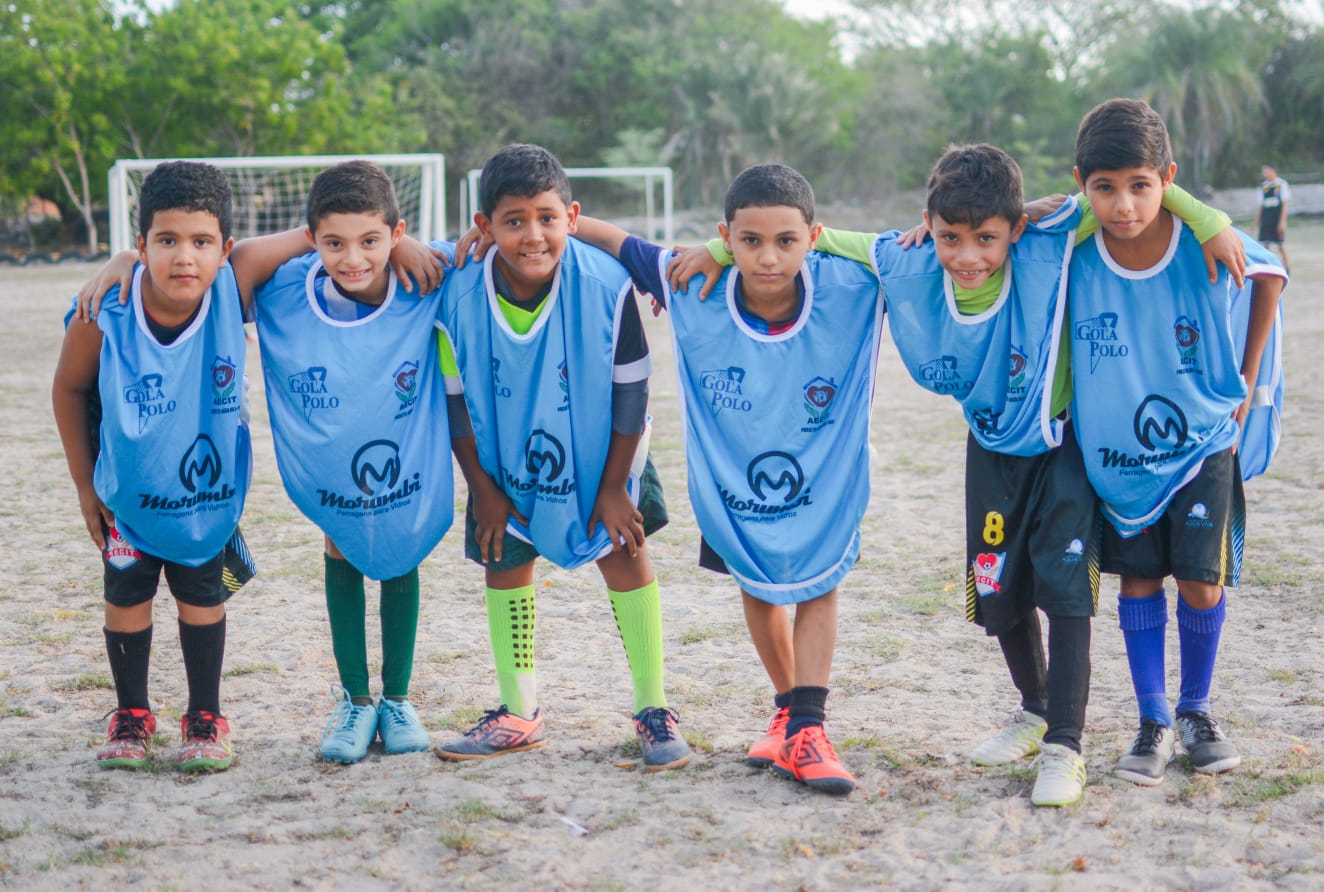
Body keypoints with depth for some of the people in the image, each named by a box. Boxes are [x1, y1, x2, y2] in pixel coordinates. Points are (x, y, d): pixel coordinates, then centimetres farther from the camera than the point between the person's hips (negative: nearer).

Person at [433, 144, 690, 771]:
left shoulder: (606, 285, -30)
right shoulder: (459, 295, -26)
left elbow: (630, 389, -18)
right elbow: (454, 400, -11)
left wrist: (614, 486, -14)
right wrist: (482, 487, -6)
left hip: (600, 450, -2)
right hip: (505, 460, 2)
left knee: (623, 553, -4)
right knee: (503, 563, 7)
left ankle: (653, 709, 8)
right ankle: (518, 715, 22)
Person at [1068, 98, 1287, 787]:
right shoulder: (1071, 254, -17)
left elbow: (1270, 274, 1)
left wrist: (1245, 378, 3)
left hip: (1203, 442, -1)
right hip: (1115, 451, 1)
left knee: (1201, 581, -1)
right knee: (1138, 580, 5)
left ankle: (1196, 710, 22)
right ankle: (1153, 723, 16)